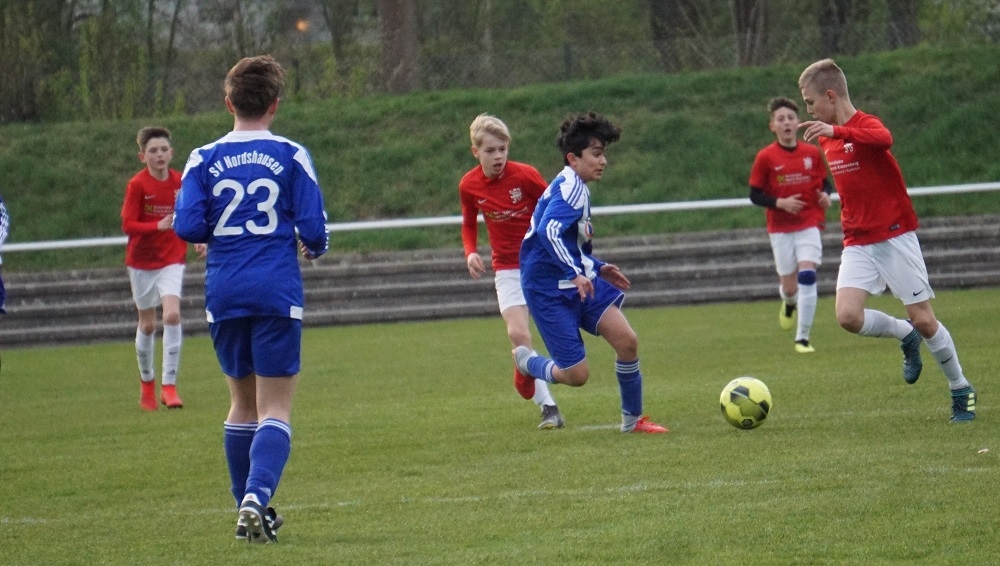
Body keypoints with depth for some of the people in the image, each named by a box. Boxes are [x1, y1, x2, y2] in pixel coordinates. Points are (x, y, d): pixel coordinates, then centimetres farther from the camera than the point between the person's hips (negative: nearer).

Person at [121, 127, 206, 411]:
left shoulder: (181, 182, -2)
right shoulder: (137, 184, -11)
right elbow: (127, 225, -15)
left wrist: (197, 239, -5)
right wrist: (158, 226, -29)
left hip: (172, 260, 1)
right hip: (141, 261, -1)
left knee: (172, 315, -19)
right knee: (147, 324, 9)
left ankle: (168, 385, -14)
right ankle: (147, 382, 30)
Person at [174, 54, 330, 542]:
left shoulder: (203, 159, 1)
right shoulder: (292, 157, -2)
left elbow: (188, 227, -6)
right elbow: (313, 229, -5)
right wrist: (313, 247, 18)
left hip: (223, 295, 2)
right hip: (277, 292, -2)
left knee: (242, 401, 18)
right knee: (275, 408, -2)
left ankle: (248, 507, 21)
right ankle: (256, 499, -22)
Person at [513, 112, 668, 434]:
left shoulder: (573, 187, 15)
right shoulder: (571, 187, -17)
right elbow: (548, 231, -33)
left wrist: (599, 269, 20)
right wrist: (575, 274, -37)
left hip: (579, 281, 9)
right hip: (548, 291, -9)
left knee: (627, 340, -7)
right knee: (577, 375, -9)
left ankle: (632, 420, 7)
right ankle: (527, 362, 23)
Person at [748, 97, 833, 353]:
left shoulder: (813, 153, 1)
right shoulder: (765, 157, -4)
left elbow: (824, 182, 14)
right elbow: (755, 195, -2)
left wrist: (825, 195, -8)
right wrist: (780, 203, -17)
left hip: (810, 224, 0)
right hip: (780, 228, 0)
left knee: (807, 278, -16)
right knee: (789, 287, 3)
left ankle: (802, 338, -10)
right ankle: (789, 304, 43)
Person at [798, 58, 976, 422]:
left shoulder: (866, 125, -14)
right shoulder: (827, 140, 10)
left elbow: (884, 140, -41)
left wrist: (836, 131, -53)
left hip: (895, 236, -6)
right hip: (857, 243, 6)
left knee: (923, 320, -2)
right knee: (848, 316, -16)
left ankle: (962, 391, 16)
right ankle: (906, 337, 11)